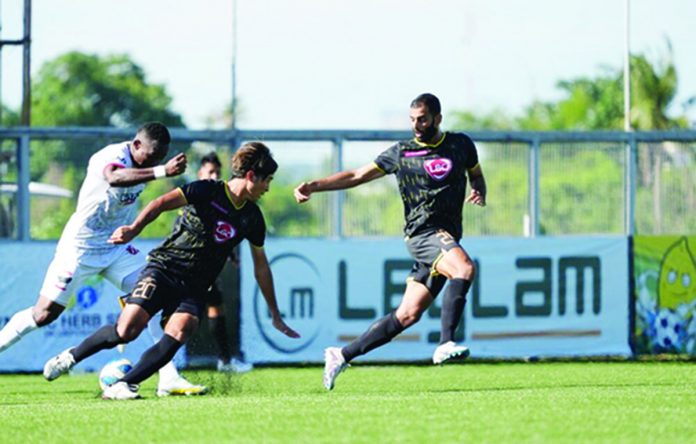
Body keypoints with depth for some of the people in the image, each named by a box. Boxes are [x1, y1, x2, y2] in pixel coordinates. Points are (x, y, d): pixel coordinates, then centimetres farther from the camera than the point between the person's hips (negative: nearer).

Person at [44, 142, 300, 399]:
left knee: (178, 334, -25)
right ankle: (72, 356, 6)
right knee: (127, 329, -19)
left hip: (193, 288, 4)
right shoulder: (207, 191, -7)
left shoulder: (252, 218, 8)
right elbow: (162, 203, -16)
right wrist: (135, 229, -35)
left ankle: (121, 386, -21)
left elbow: (261, 266, 18)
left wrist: (275, 316, 22)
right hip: (163, 269, -4)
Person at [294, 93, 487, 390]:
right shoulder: (401, 153, 4)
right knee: (465, 268, -33)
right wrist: (313, 186, 0)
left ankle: (342, 356, 12)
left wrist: (479, 192, 2)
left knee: (408, 315, 2)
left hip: (448, 237, 4)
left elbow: (476, 175, 27)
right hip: (422, 231, -4)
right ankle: (445, 344, -35)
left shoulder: (461, 145, 11)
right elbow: (358, 176, 8)